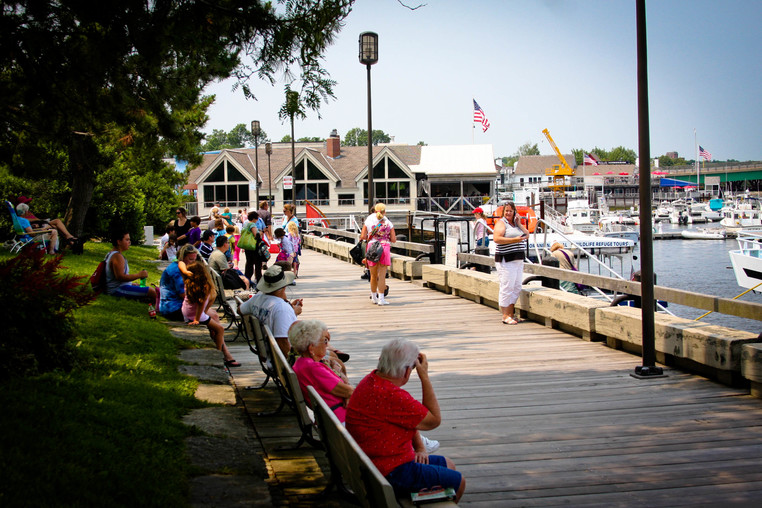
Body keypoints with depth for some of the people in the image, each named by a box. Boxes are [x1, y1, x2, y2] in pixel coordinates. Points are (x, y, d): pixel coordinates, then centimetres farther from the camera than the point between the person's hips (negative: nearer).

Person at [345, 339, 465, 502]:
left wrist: (420, 447, 4)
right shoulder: (391, 396, -30)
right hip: (391, 475, -10)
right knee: (458, 482, 5)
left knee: (447, 464, 25)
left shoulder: (372, 380, 3)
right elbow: (434, 420, -17)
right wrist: (424, 376, -15)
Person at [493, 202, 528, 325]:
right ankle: (505, 316, -6)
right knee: (507, 287, -9)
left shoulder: (516, 223, 19)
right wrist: (514, 240, -21)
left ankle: (510, 314, 14)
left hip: (518, 260, 8)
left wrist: (519, 223, 5)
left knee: (517, 287, 8)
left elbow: (527, 235, 15)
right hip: (506, 260, -8)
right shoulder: (501, 223, -5)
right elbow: (496, 238, -18)